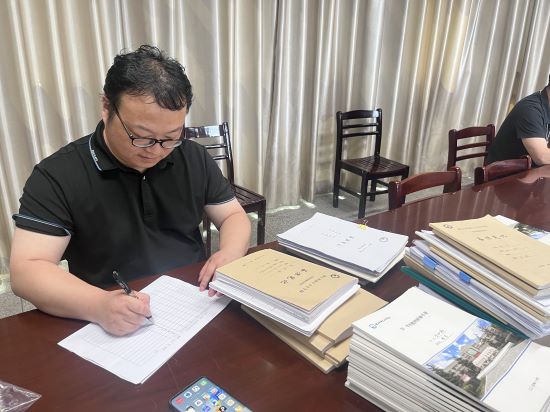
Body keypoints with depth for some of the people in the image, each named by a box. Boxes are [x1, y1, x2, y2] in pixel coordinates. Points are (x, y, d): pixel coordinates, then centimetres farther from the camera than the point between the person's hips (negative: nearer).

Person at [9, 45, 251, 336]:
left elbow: (233, 216, 8)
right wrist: (98, 305, -29)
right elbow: (25, 270, -12)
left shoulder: (194, 158, 2)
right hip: (113, 328, -2)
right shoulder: (58, 175, -9)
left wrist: (230, 255, -13)